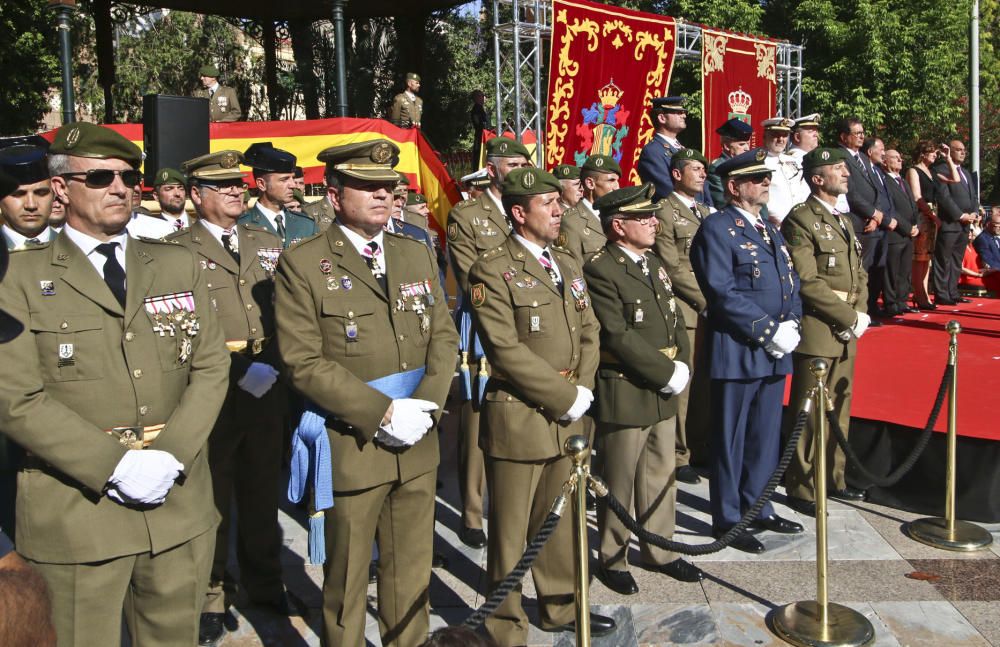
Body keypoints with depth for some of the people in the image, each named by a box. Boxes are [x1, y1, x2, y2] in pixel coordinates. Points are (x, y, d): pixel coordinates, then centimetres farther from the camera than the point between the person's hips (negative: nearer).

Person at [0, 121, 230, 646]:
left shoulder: (177, 265, 10)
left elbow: (211, 367, 4)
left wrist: (171, 454, -10)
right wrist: (114, 465, -16)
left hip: (178, 505, 3)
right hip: (75, 511, -3)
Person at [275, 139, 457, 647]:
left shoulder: (417, 255, 10)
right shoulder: (302, 265, -7)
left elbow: (443, 337, 8)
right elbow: (303, 362, -13)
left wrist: (424, 406, -8)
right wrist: (383, 414, -17)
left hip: (418, 447, 5)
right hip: (351, 448, -4)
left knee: (412, 572, 16)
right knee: (346, 580, 12)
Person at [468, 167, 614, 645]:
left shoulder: (568, 265, 12)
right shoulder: (492, 271, -12)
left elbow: (589, 332, 12)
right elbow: (506, 350, -18)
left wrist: (583, 391, -3)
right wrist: (565, 397, -16)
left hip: (567, 417, 7)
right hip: (519, 420, -7)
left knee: (559, 519, 20)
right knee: (511, 531, 6)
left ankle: (560, 607, 38)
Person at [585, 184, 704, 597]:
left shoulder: (654, 265, 13)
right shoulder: (600, 271, -15)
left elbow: (675, 320, 16)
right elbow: (619, 336, -22)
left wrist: (683, 365, 1)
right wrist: (667, 373, -17)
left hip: (663, 394, 8)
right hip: (624, 396, -8)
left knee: (661, 477, 18)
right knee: (619, 482, 6)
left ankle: (659, 551, 33)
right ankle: (612, 560, 22)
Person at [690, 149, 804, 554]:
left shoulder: (771, 230, 18)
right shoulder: (717, 229, -9)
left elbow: (791, 283, 18)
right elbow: (722, 292, -18)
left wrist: (791, 325, -1)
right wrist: (770, 331, -18)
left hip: (775, 353, 8)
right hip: (737, 351, -8)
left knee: (766, 436, 15)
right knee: (731, 439, 3)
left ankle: (756, 507, 30)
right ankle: (727, 518, 15)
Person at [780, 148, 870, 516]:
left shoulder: (843, 221, 18)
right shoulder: (800, 220, -10)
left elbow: (859, 273, 19)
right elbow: (807, 282, -18)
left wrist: (861, 313, 1)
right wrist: (850, 318, -15)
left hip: (845, 333, 9)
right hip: (817, 332, -8)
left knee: (839, 410, 15)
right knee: (809, 413, -1)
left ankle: (833, 479, 28)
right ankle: (800, 488, 9)